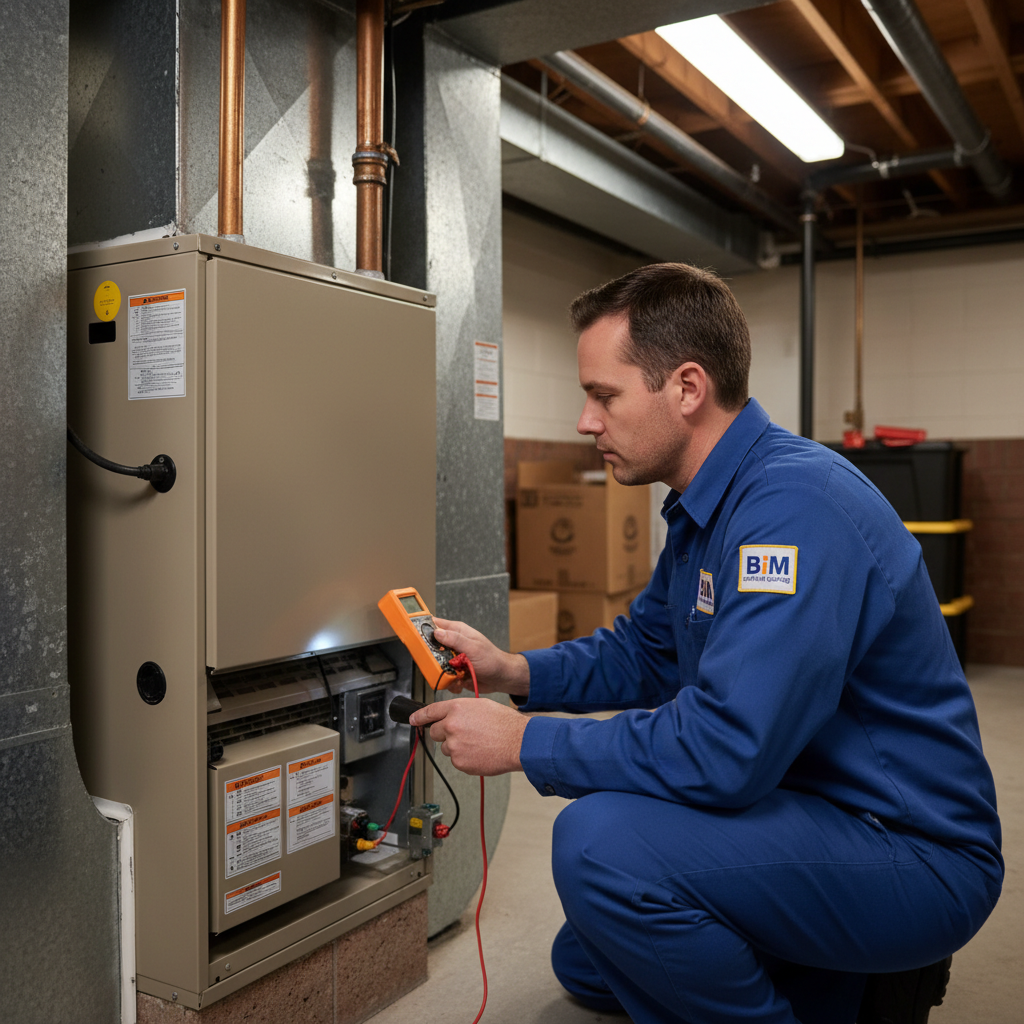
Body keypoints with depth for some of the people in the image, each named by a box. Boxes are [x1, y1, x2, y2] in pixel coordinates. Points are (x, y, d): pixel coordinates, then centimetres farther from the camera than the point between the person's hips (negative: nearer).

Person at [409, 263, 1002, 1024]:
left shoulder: (793, 503, -28)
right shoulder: (706, 505, 5)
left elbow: (723, 749, -34)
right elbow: (643, 652, 15)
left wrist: (523, 741, -22)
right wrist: (515, 672, -2)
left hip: (913, 854, -10)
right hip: (809, 813, 10)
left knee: (601, 840, -31)